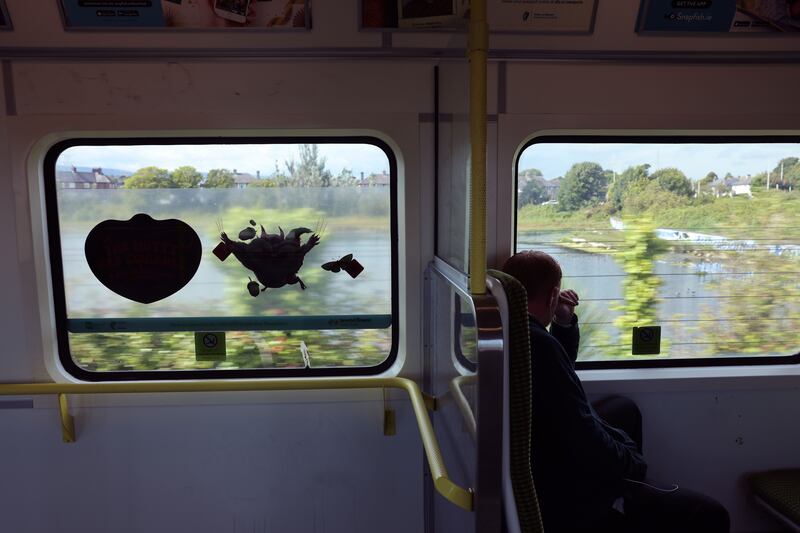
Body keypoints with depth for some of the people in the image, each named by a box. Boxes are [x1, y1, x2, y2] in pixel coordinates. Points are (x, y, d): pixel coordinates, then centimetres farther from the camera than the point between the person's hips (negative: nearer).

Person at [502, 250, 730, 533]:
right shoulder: (538, 343, -29)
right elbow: (583, 439, -28)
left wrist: (564, 324, 3)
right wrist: (632, 463, -9)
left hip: (539, 469, 10)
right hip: (569, 498, -10)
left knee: (624, 408, 29)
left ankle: (642, 489, 37)